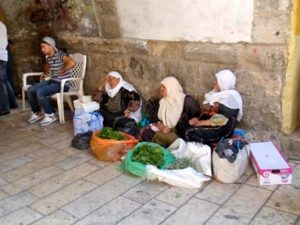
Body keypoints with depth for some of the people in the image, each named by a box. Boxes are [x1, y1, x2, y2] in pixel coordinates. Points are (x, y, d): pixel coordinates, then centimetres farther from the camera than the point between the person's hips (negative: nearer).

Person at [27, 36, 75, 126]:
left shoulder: (60, 54, -18)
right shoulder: (48, 56, 9)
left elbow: (72, 63, -38)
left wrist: (61, 71, -27)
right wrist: (45, 73, 14)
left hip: (62, 83, -9)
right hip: (52, 81, 9)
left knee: (40, 92, -27)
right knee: (30, 90, -1)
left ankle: (50, 115, -9)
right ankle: (37, 113, 16)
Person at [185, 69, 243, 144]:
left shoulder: (230, 97, -18)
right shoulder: (218, 93, 11)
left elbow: (220, 120, -24)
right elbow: (207, 111, 11)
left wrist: (199, 123, -18)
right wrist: (197, 119, -9)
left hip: (221, 130, -9)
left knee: (190, 132, -26)